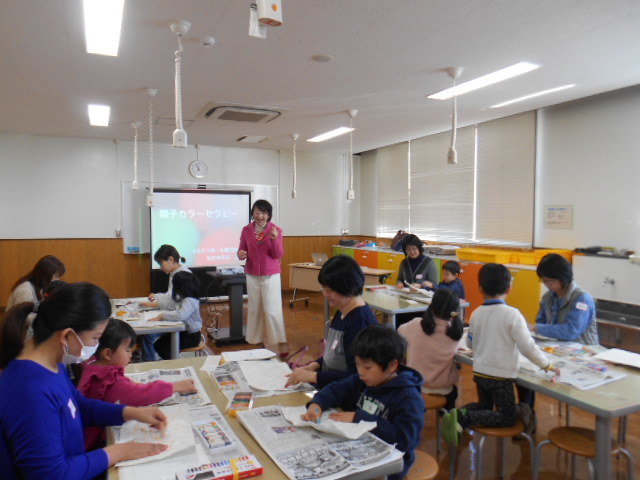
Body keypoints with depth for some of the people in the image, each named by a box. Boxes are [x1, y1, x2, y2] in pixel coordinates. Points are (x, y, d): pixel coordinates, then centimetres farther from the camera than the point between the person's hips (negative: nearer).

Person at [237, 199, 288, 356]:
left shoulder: (276, 230, -7)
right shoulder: (246, 230, 0)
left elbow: (278, 255, -9)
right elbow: (242, 250, 4)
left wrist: (274, 239, -26)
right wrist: (240, 254, -19)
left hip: (271, 276, -3)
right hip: (252, 276, 3)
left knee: (272, 310, -4)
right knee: (254, 309, 10)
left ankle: (282, 342, 6)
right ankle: (256, 340, 23)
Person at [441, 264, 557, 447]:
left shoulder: (476, 313, -2)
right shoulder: (512, 314, -17)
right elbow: (527, 347, -16)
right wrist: (547, 365, 0)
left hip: (479, 372, 6)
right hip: (501, 376, -5)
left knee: (485, 406, 28)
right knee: (508, 418, 10)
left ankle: (457, 413, -1)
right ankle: (464, 418, -11)